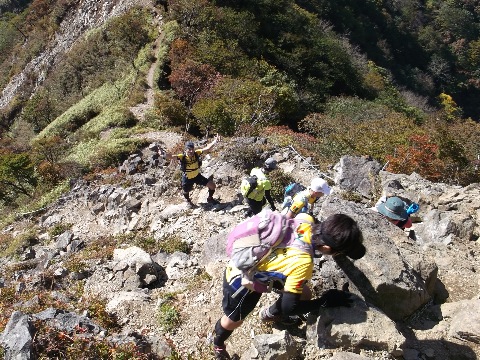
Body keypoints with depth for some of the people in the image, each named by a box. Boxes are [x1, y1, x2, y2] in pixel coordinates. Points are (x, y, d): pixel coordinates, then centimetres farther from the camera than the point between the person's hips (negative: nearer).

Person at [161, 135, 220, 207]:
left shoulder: (196, 153, -23)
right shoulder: (182, 157, -31)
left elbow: (207, 148, -25)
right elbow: (171, 156, -46)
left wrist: (215, 141, -37)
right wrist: (163, 154, -66)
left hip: (197, 176, 2)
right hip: (187, 178, -2)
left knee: (212, 185, -3)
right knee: (186, 192, 21)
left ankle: (210, 199, 28)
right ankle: (188, 201, 60)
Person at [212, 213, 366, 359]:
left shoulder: (306, 222, -22)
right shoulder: (303, 262, -39)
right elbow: (288, 307, -28)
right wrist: (326, 301, -17)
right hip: (241, 281, -6)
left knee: (304, 294, 13)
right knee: (233, 321, 22)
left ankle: (269, 314, 44)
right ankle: (218, 344, 58)